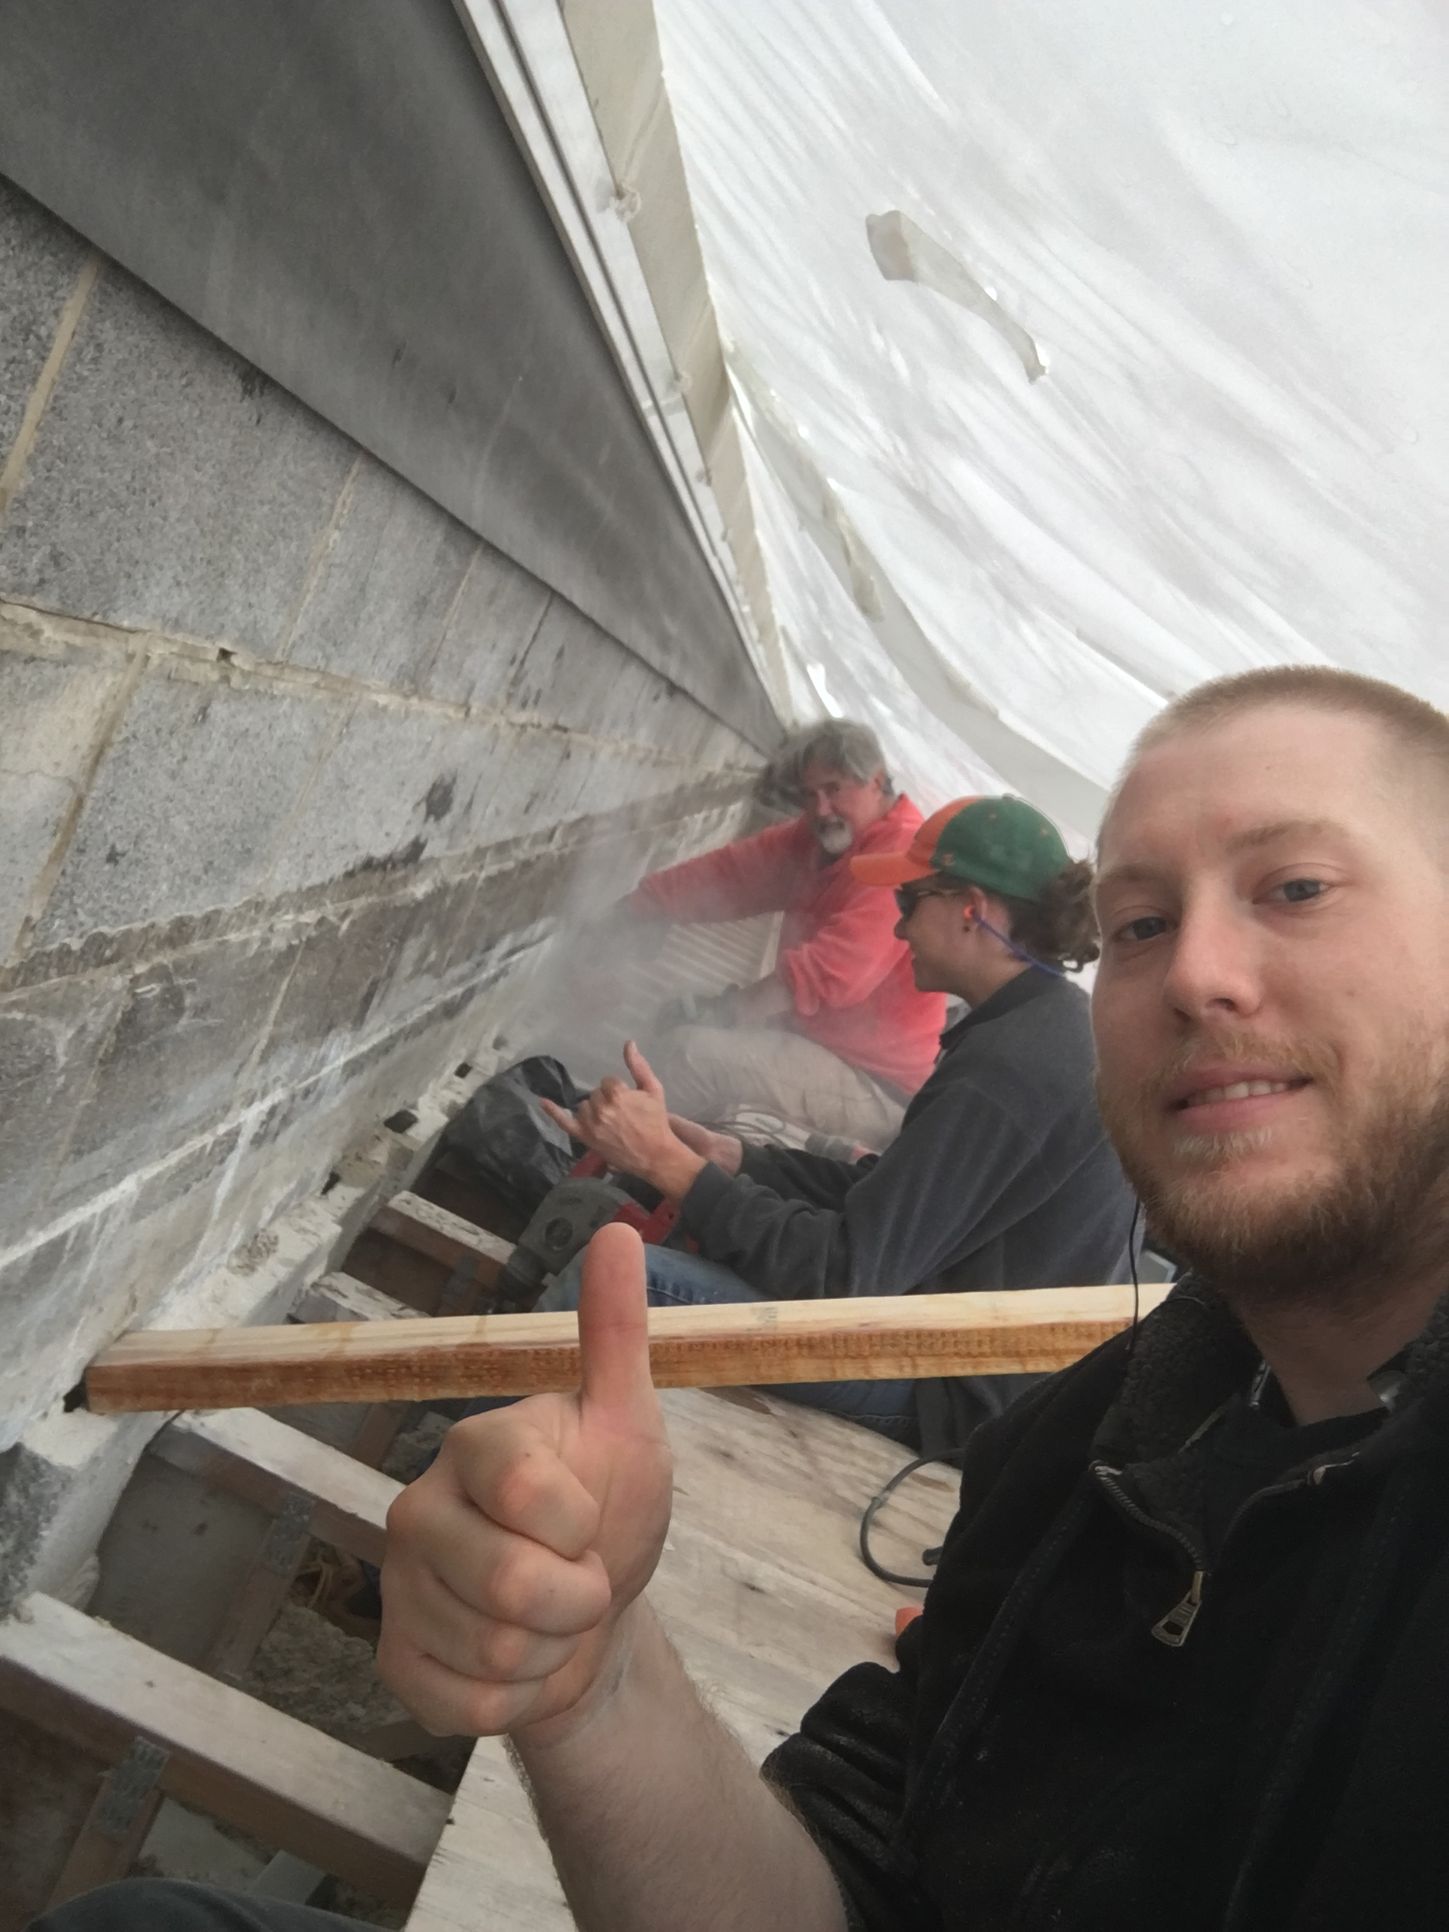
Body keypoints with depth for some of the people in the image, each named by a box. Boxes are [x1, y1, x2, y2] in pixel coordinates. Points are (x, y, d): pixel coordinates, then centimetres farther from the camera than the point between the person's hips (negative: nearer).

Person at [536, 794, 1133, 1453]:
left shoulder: (1010, 1065, -24)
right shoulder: (1047, 1022, 8)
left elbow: (846, 1274, -25)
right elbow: (878, 1188, 10)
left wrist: (667, 1161, -20)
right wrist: (719, 1152, 0)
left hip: (954, 1398, -10)